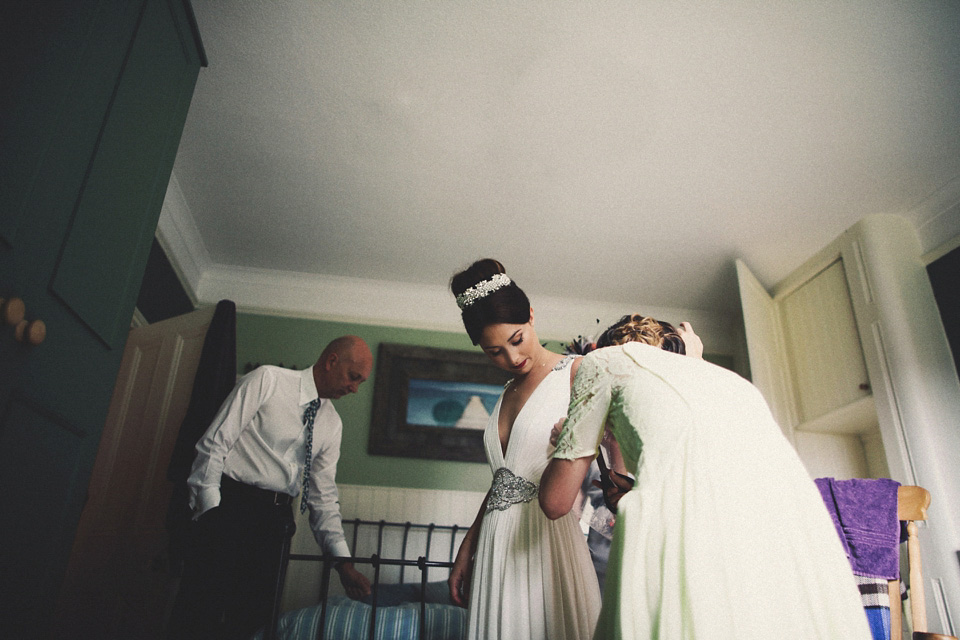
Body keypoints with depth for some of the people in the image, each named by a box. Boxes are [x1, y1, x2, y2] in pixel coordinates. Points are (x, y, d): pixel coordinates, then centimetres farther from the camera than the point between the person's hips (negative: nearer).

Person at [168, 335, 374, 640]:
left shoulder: (332, 425, 11)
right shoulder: (267, 380, -4)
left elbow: (323, 497, 11)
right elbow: (215, 444, -8)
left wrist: (343, 562, 3)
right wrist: (211, 510, -16)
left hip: (276, 517, 5)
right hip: (230, 504, -5)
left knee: (254, 615, 4)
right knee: (201, 612, -10)